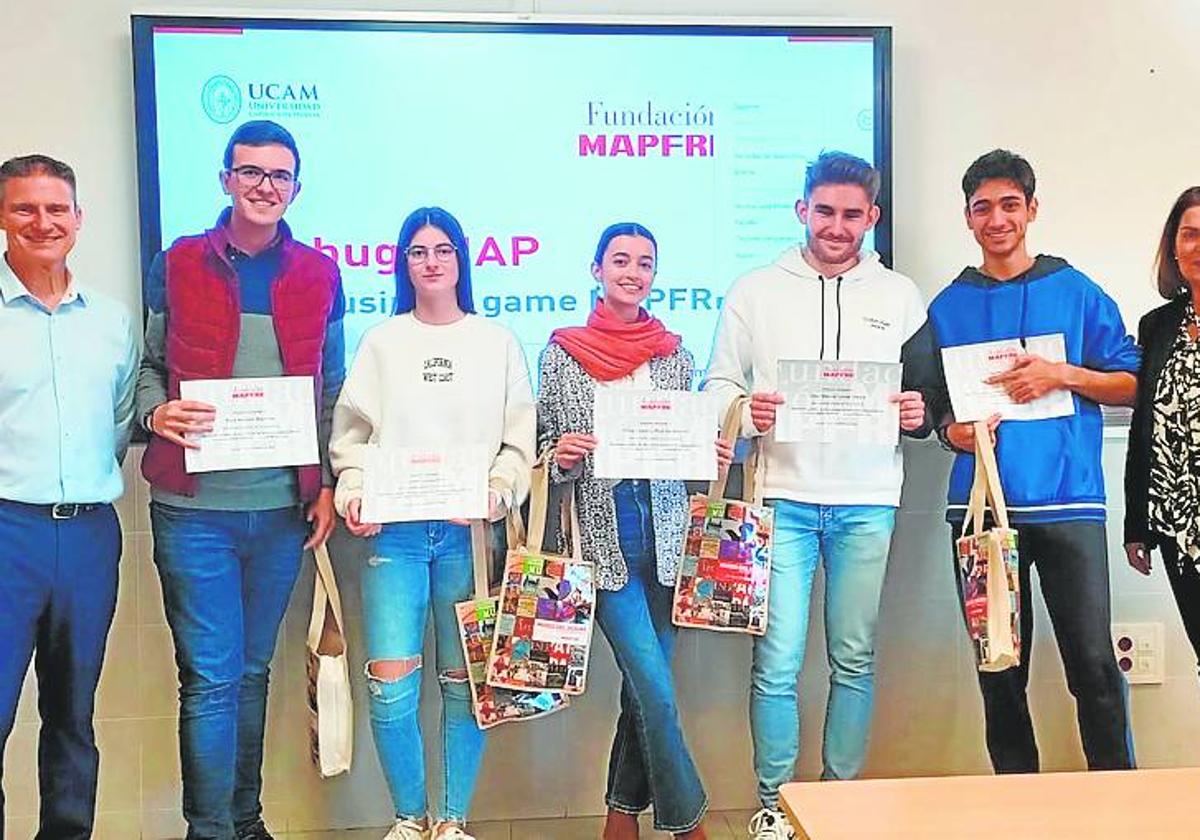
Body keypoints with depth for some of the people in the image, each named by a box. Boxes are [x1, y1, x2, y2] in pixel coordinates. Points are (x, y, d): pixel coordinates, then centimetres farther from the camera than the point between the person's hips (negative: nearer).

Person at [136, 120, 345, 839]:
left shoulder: (319, 274, 7)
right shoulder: (177, 266, 3)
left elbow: (332, 389, 11)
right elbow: (149, 367, 7)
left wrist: (327, 484, 3)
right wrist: (158, 412, -15)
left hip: (284, 507, 2)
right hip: (194, 507, -2)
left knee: (252, 670, 14)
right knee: (210, 675, -1)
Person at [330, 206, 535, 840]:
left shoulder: (496, 342, 9)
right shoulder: (381, 342, 12)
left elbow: (520, 441, 4)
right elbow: (351, 434, 9)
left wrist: (495, 496, -12)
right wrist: (353, 495, -8)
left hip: (469, 532, 0)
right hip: (393, 530, 1)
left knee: (464, 683, 1)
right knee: (391, 685, -5)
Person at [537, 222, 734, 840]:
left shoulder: (675, 354, 10)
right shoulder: (563, 353, 3)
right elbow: (543, 446, 7)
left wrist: (714, 457, -4)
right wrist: (561, 456, -14)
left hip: (665, 523, 3)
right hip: (603, 527, -3)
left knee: (645, 679, 9)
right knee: (655, 687, -7)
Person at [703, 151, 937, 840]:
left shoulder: (900, 294, 12)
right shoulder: (756, 291, 8)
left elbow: (929, 393, 14)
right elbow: (720, 385, 7)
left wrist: (920, 414, -8)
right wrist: (746, 411, -13)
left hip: (868, 502, 2)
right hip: (783, 497, -1)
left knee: (855, 659, 8)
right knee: (778, 662, -3)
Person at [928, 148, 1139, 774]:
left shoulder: (1077, 292, 7)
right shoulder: (947, 307, 12)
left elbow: (1130, 385, 8)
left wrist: (1063, 375, -9)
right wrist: (952, 431, -5)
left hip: (1069, 501, -2)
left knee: (1094, 663, -6)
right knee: (999, 668, 7)